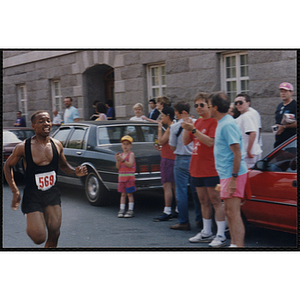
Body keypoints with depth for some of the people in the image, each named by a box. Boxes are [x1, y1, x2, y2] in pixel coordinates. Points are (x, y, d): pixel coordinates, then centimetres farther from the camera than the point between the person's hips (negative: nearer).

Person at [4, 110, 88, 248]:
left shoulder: (57, 145, 0)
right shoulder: (23, 147, -11)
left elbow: (64, 166, 16)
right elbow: (8, 166, 3)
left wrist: (75, 172, -6)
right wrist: (15, 191, -6)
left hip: (52, 194, 4)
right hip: (32, 196, -4)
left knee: (54, 235, 3)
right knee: (39, 238, -8)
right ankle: (30, 229, 27)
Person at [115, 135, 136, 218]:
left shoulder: (131, 154, -4)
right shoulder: (120, 155, 10)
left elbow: (130, 164, -16)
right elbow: (118, 167, 5)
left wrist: (122, 160, -25)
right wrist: (117, 160, -12)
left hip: (130, 177, -5)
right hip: (121, 177, 5)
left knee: (129, 194, -2)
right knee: (123, 194, 6)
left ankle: (130, 210, 1)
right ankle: (121, 210, 8)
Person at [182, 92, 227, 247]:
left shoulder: (214, 121, -9)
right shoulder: (197, 122, 15)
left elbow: (210, 142, -21)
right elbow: (185, 141, 13)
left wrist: (193, 129, -24)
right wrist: (187, 128, -4)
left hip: (211, 169, -8)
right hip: (197, 169, 8)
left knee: (216, 201, -6)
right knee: (204, 201, 13)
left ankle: (221, 236, -3)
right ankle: (206, 233, 22)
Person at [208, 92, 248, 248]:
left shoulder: (228, 125, -17)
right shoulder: (222, 123, 15)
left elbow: (237, 153, -21)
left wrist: (233, 178, -23)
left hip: (233, 175, -10)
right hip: (226, 174, 10)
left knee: (233, 213, -10)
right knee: (229, 212, 15)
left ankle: (238, 245, -9)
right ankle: (234, 244, 23)